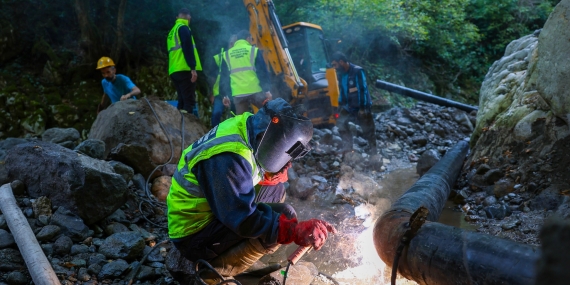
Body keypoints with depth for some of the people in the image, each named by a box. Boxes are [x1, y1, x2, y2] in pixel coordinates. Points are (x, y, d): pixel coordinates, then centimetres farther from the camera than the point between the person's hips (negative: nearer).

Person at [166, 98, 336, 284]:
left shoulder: (246, 128, -3)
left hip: (211, 211, 9)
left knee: (276, 192, 11)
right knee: (284, 215, -19)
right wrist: (297, 231, -36)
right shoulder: (228, 157, -30)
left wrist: (276, 173, -8)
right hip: (195, 235, -9)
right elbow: (244, 221, -32)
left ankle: (222, 254, 10)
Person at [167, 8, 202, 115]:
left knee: (182, 101, 11)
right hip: (184, 69, -8)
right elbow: (187, 48, -15)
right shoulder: (183, 28, -1)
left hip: (174, 71, 8)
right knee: (189, 102, -11)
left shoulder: (172, 32, 24)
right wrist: (193, 68, -19)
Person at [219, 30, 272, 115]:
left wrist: (225, 95, 17)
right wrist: (267, 90, -1)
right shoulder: (254, 50, 3)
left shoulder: (227, 55, 13)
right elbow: (262, 72, -2)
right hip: (255, 91, -3)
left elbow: (224, 76, 14)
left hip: (238, 94, 3)